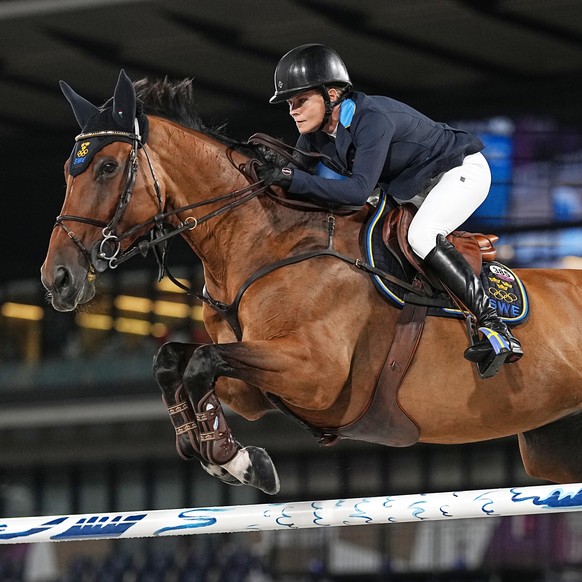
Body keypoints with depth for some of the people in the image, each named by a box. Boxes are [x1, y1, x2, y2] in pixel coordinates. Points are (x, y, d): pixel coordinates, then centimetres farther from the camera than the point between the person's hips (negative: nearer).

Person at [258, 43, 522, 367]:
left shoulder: (372, 118, -35)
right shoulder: (314, 135, -10)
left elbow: (359, 191, -44)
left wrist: (292, 178, -47)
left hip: (462, 170, -9)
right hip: (409, 187, 9)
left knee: (421, 235, -32)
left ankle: (493, 325, -32)